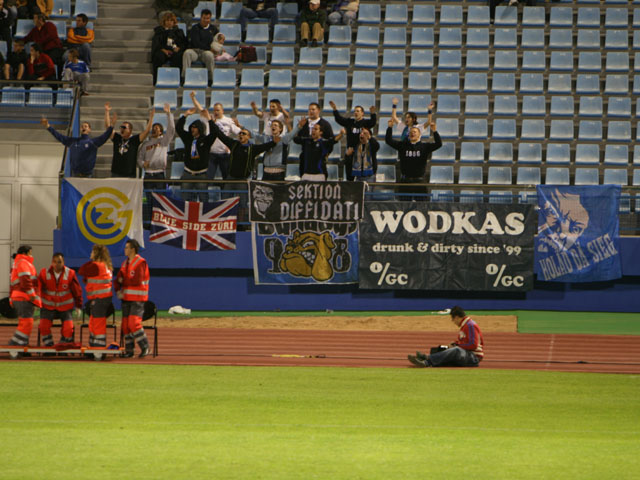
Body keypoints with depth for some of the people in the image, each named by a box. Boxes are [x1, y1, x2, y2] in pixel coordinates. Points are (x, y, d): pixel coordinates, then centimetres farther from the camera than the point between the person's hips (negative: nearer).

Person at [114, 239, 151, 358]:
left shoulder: (141, 263, -9)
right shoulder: (125, 263, 15)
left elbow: (137, 281, -18)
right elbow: (117, 280, 14)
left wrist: (123, 280, -5)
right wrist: (118, 291, -5)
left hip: (137, 299, -7)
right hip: (126, 298, 7)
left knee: (134, 323, -16)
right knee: (126, 324, 4)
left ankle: (145, 347, -6)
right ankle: (129, 350, 9)